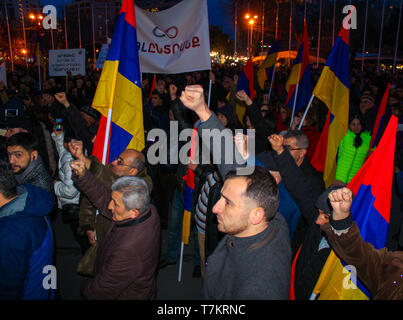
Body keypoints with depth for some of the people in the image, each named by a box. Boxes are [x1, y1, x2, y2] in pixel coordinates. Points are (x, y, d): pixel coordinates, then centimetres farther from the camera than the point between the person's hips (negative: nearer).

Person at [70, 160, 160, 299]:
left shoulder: (127, 251, -40)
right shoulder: (149, 210, -17)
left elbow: (103, 290, -23)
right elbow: (104, 198, -5)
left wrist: (86, 288, -2)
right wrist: (83, 175, -14)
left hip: (127, 296, -8)